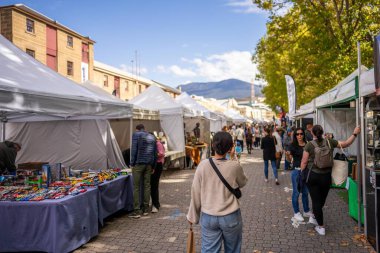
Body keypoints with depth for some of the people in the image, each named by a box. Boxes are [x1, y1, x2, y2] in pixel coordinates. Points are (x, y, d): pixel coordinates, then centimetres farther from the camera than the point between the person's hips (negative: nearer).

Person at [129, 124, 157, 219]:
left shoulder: (136, 134, -1)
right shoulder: (152, 137, 16)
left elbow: (134, 150, -9)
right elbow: (155, 152, 16)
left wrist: (132, 163, -5)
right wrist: (153, 166, 21)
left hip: (138, 163, -5)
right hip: (149, 164, 6)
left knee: (136, 187, -2)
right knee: (147, 185, 10)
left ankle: (137, 211, -1)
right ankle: (146, 209, 17)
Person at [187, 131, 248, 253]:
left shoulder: (203, 165, -11)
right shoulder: (235, 166, -14)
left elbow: (195, 193, -5)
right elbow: (242, 183, 7)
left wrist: (193, 216, 7)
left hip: (208, 217, 1)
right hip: (231, 217, 0)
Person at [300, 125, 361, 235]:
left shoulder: (309, 145, -12)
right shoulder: (330, 142, -4)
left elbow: (304, 162, -9)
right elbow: (346, 143, 5)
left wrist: (302, 174, 4)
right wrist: (355, 133, 13)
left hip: (313, 175, -3)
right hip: (326, 176, 3)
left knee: (316, 200, 5)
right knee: (322, 199, 21)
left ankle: (321, 227, 11)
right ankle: (315, 217, 38)